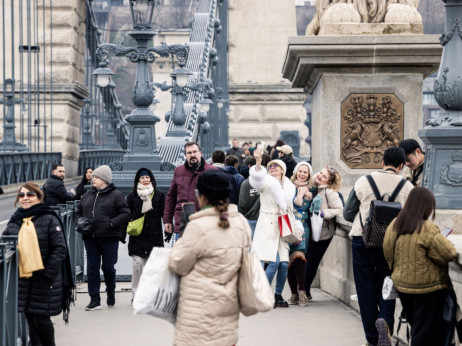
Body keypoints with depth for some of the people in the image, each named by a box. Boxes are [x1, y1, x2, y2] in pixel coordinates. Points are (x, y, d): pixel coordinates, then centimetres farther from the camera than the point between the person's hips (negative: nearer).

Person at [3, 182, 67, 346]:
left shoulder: (49, 219, -7)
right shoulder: (15, 221, 10)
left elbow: (60, 249, -11)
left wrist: (48, 274, -16)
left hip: (43, 279, -5)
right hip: (22, 277, 5)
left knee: (42, 318, -2)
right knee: (30, 319, 8)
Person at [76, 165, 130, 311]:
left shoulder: (116, 195, -2)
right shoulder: (88, 195, 14)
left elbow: (125, 214, -6)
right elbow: (79, 212, 22)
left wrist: (112, 223, -17)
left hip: (109, 238, -4)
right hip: (90, 238, 4)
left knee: (108, 267, 2)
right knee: (92, 268, 2)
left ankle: (111, 292, 29)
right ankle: (94, 300, 6)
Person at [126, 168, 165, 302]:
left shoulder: (159, 195, 8)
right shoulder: (132, 196, 8)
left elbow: (165, 213, 8)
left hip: (154, 236, 1)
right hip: (137, 237, 0)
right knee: (138, 264, -8)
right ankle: (136, 293, 0)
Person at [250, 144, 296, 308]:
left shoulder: (288, 186, 15)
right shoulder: (267, 182, -3)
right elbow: (257, 177, -25)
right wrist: (258, 162, -42)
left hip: (282, 226, 5)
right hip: (267, 224, -5)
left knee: (284, 263, -3)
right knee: (274, 262, -14)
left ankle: (278, 295, 14)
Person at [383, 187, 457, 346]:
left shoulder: (394, 225, 1)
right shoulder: (427, 229, -22)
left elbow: (388, 254, 11)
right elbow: (449, 254, -21)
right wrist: (444, 240, -1)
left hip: (401, 285, 7)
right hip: (427, 288, -7)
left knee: (416, 327, 21)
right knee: (426, 333, 3)